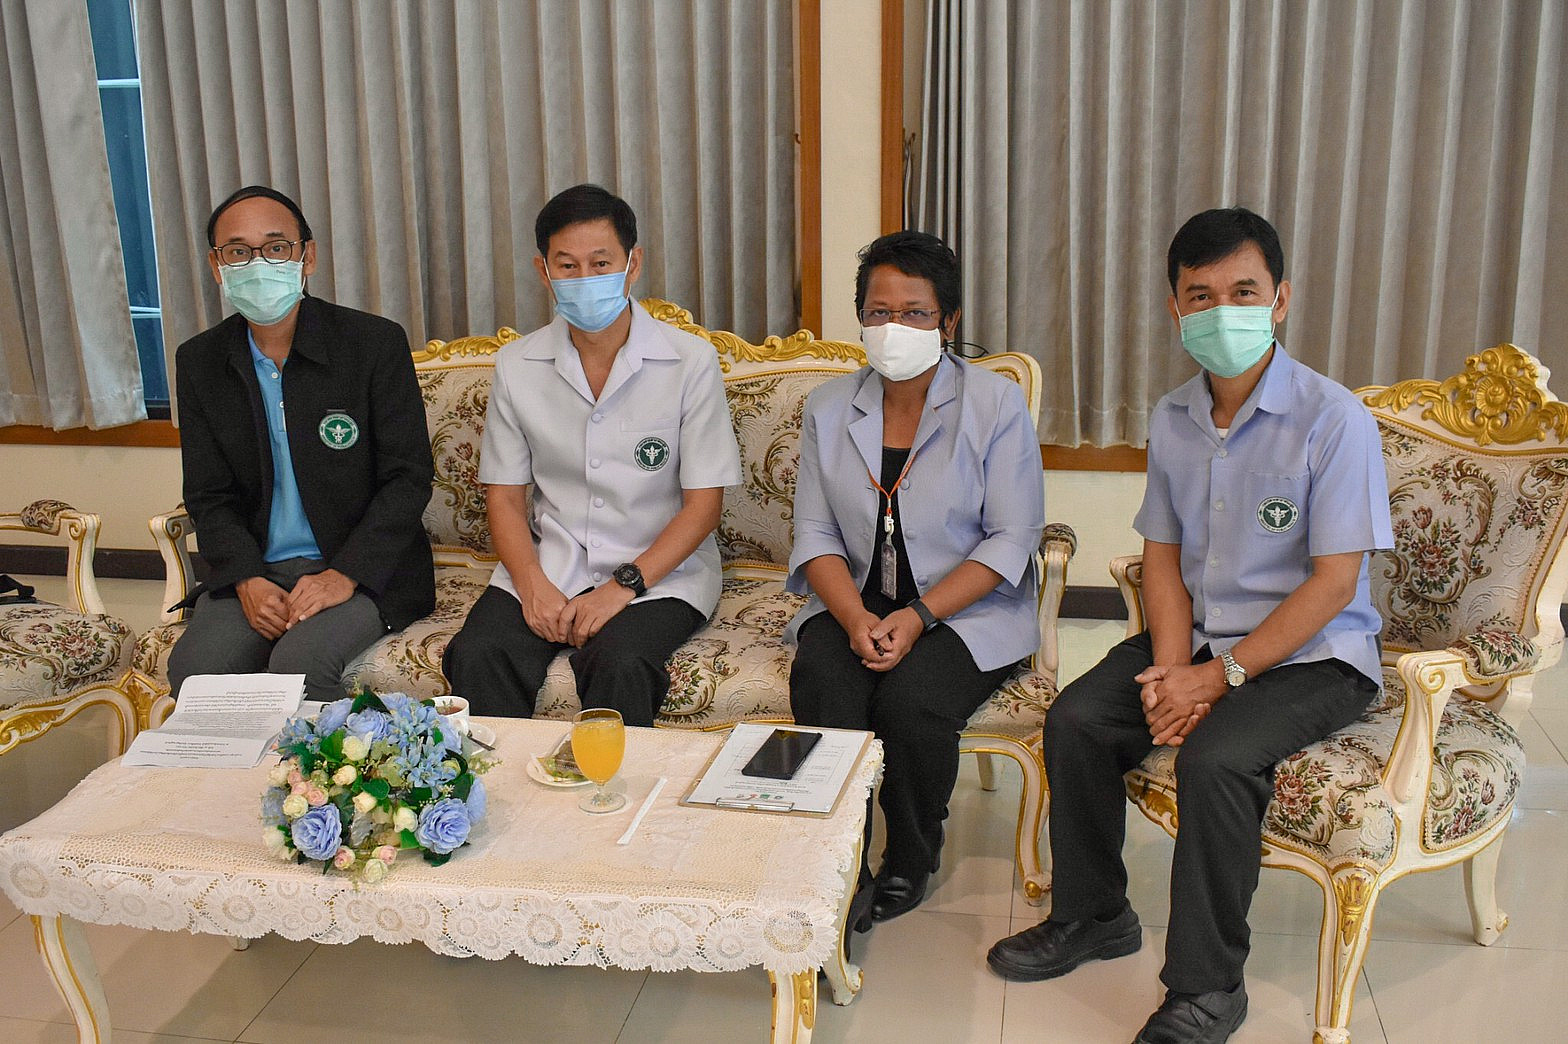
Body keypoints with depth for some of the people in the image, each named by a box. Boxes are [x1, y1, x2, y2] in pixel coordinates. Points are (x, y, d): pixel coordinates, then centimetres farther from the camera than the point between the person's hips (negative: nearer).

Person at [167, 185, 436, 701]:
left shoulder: (375, 342, -6)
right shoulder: (199, 362, 6)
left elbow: (409, 479, -7)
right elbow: (208, 497, 7)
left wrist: (345, 575, -17)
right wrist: (246, 580, -11)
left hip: (365, 570, -3)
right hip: (255, 571, 4)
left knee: (299, 662, -30)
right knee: (193, 668, -22)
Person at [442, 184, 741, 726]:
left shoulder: (690, 361, -5)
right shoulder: (516, 366, 5)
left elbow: (704, 502, -5)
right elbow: (505, 494, 7)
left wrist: (624, 586, -16)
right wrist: (532, 585, -11)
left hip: (660, 569, -2)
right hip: (548, 564, 3)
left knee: (618, 665, -32)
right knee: (476, 656, -24)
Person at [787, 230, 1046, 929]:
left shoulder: (997, 405, -3)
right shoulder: (830, 408, 7)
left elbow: (1011, 540, -8)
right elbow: (815, 534, 3)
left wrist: (919, 616, -19)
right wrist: (855, 617, -16)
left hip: (967, 609, -3)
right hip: (855, 604, 3)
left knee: (910, 695, -30)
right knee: (820, 680, -28)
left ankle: (911, 863, -2)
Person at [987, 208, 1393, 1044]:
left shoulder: (1333, 420, -17)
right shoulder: (1172, 418, 3)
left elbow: (1333, 582, -18)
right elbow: (1163, 553, 7)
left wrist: (1219, 677, -21)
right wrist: (1172, 668, -9)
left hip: (1312, 654, -6)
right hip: (1201, 635, 6)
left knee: (1213, 757, -29)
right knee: (1074, 720, -9)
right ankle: (1091, 915, 13)